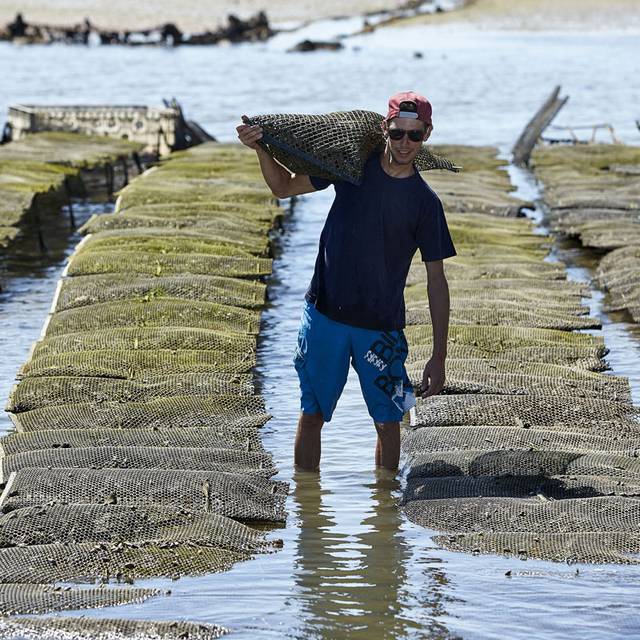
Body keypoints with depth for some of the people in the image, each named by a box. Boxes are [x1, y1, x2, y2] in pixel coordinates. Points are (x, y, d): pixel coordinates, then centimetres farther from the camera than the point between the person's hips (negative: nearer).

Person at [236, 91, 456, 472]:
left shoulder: (426, 202, -5)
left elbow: (436, 280, -1)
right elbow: (284, 187, 10)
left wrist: (439, 356, -4)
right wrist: (261, 148, -11)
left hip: (382, 327, -1)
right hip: (324, 316, 1)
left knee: (388, 422, 2)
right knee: (312, 415, 6)